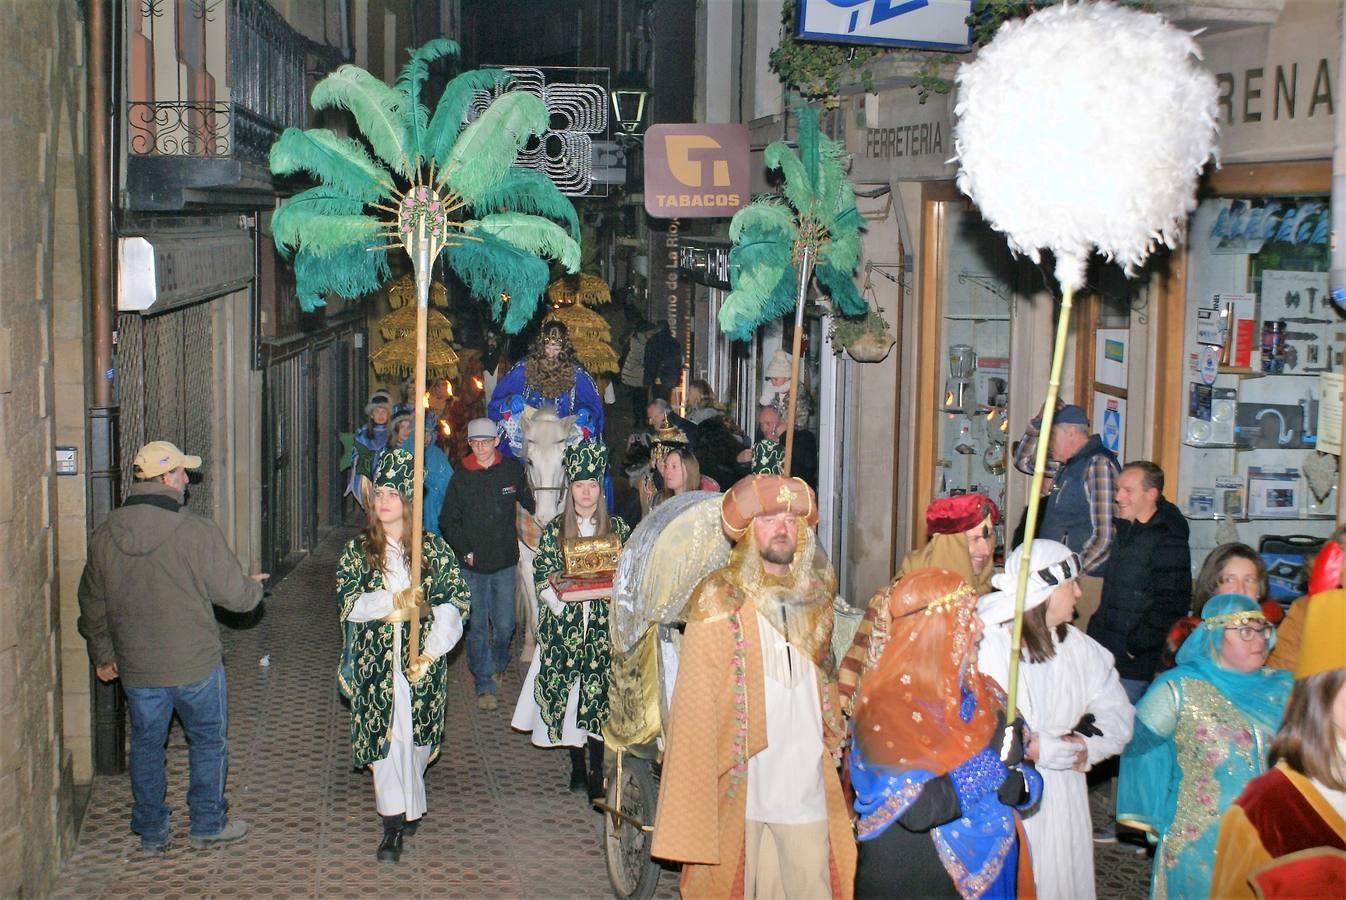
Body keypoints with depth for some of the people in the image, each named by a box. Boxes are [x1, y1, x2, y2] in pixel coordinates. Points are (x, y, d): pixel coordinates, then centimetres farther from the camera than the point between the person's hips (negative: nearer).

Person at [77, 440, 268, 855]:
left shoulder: (104, 537, -2)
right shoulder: (198, 532, -17)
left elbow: (92, 606, 8)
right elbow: (235, 594, -12)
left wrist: (102, 655, 22)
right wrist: (255, 586, 12)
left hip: (137, 669, 4)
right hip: (196, 665, -3)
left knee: (146, 746, 17)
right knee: (208, 741, 15)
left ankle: (151, 834, 26)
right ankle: (208, 825, 25)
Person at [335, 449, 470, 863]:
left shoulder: (434, 549, 1)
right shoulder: (358, 550, 4)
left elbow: (455, 603, -3)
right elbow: (348, 603, -4)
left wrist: (430, 651, -13)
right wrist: (393, 602, -19)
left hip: (420, 662, 0)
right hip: (375, 662, 0)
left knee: (416, 735, 6)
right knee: (385, 735, -4)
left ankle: (407, 805, 29)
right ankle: (394, 823, 2)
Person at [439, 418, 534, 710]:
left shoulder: (512, 469, 0)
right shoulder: (462, 478, -1)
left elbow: (529, 502, 17)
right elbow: (447, 521, 4)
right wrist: (464, 551, -4)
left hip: (505, 564, 1)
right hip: (472, 565, -1)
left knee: (504, 625, 3)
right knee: (477, 626, 1)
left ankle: (496, 666, 32)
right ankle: (484, 685, 11)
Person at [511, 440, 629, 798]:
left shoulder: (617, 528, 7)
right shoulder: (554, 530, 5)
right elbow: (541, 576, 2)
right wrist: (561, 601, -14)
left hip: (603, 624, 0)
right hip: (563, 624, 0)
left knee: (600, 693, -4)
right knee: (566, 691, 1)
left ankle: (597, 769, 3)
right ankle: (576, 765, 15)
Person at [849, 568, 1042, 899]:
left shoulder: (982, 695, 2)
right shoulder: (886, 709, -18)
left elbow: (1027, 779, 6)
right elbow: (917, 810, -28)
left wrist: (1017, 784, -16)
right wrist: (992, 764, -19)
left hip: (989, 871, 6)